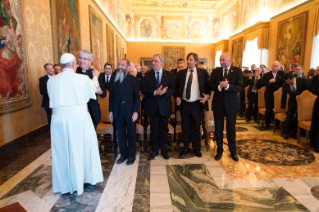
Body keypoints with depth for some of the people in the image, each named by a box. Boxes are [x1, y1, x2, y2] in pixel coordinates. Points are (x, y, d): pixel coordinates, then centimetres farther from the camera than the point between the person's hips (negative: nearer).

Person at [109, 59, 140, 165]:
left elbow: (136, 97, -6)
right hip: (118, 111, 3)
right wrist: (110, 111, 4)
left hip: (130, 111, -3)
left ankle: (132, 155, 23)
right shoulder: (114, 79, 5)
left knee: (131, 134, 9)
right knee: (120, 134, 11)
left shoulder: (133, 80, -3)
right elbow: (111, 96, 7)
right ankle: (124, 154, 28)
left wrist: (135, 111, -13)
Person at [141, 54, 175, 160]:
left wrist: (165, 91, -24)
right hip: (152, 107, 0)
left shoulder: (169, 75, 1)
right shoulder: (148, 75, 1)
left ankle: (163, 150, 30)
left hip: (164, 107, 0)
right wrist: (155, 92, -22)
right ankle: (154, 150, 26)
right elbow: (143, 90, -6)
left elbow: (172, 90, -4)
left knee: (164, 129, 13)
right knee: (154, 130, 11)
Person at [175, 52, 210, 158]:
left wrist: (207, 95, -10)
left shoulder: (203, 72, 2)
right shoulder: (181, 73, 5)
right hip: (184, 104, 1)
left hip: (197, 104, -1)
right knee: (185, 127, 10)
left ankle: (196, 148, 26)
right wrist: (177, 97, -6)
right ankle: (185, 148, 26)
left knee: (196, 127, 10)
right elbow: (176, 86, 9)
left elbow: (208, 85, 6)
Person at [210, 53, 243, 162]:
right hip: (218, 104, 2)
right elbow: (210, 85, 0)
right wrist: (219, 86, -20)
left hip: (231, 104, -1)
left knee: (231, 129, 9)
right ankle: (219, 151, 25)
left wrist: (227, 86, -25)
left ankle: (233, 152, 25)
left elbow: (240, 87, -10)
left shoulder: (237, 71, -2)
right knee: (218, 128, 9)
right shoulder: (215, 71, 4)